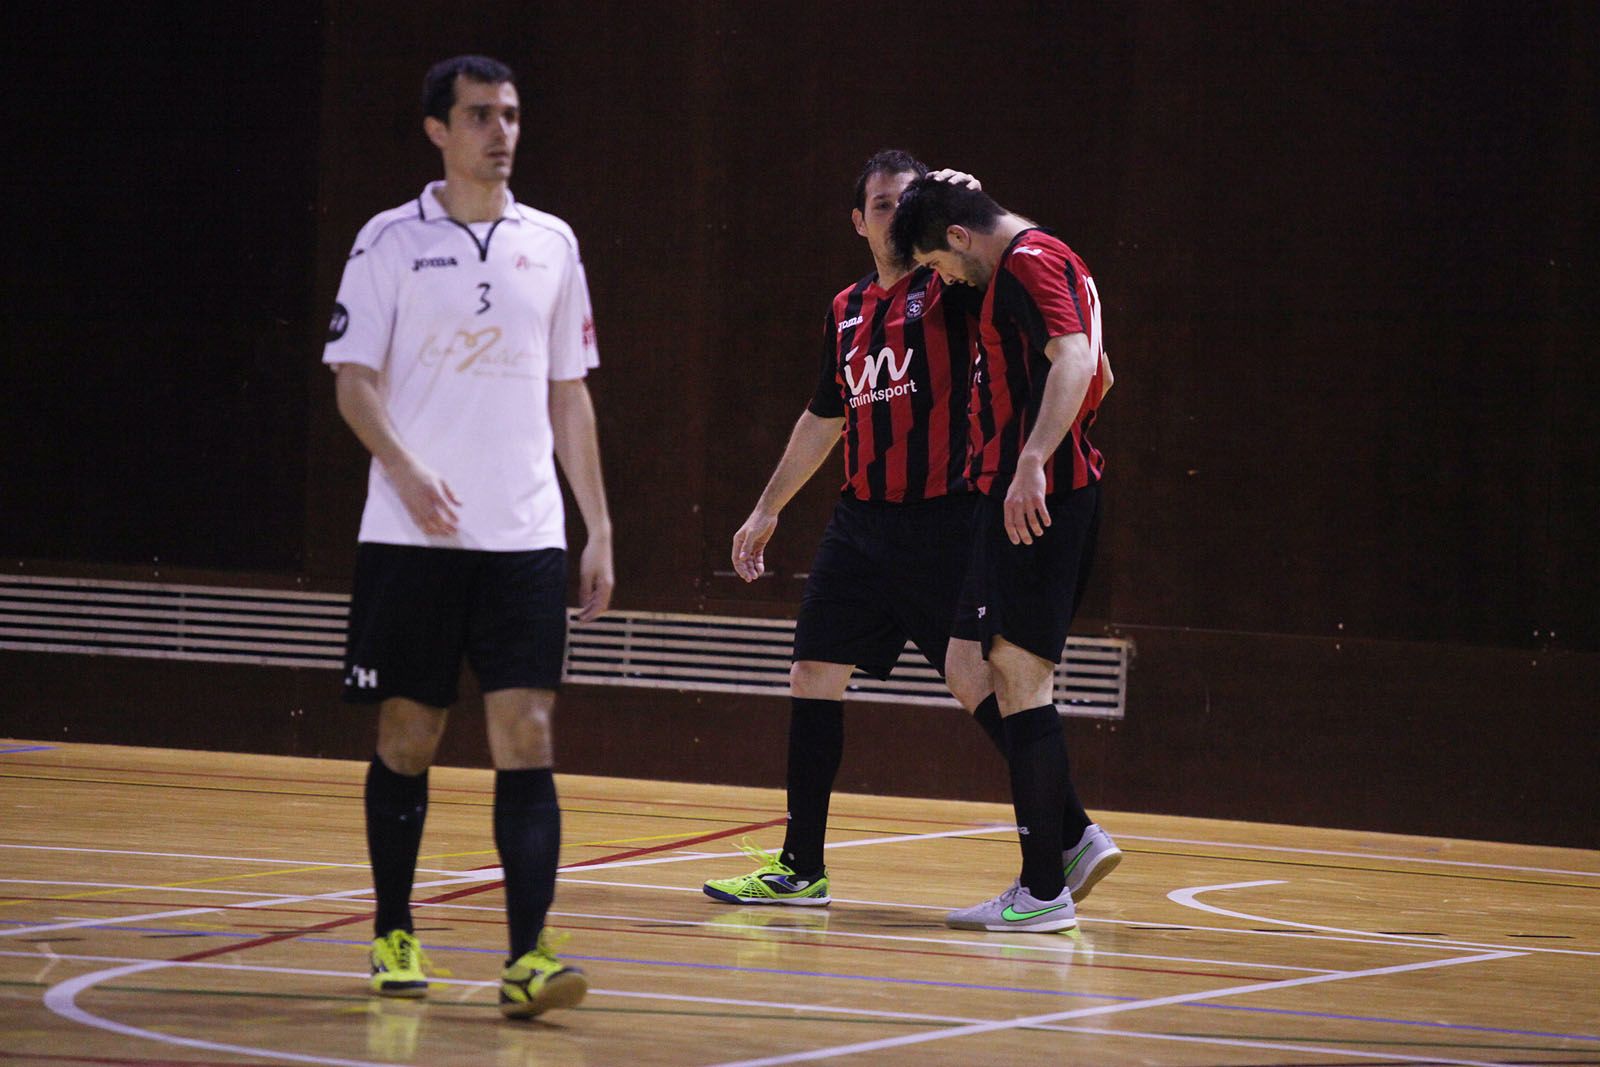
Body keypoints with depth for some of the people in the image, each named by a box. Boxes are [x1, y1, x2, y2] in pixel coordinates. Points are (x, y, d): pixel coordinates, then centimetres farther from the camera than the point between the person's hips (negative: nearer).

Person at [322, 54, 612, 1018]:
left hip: (525, 538, 2)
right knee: (408, 738, 4)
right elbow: (355, 380, -2)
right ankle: (394, 935, 20)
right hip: (411, 538, -2)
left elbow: (569, 394, 15)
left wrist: (599, 527, 10)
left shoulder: (551, 243, 11)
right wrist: (406, 470, -20)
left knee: (527, 735, -8)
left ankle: (528, 957, -13)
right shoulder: (392, 242, 2)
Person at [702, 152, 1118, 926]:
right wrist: (768, 509, 29)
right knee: (814, 674, 6)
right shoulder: (847, 310, 16)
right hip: (862, 519, 7)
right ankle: (800, 869, 13)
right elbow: (825, 418, 27)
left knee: (974, 678, -12)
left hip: (941, 521, -7)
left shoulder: (948, 290, -2)